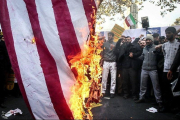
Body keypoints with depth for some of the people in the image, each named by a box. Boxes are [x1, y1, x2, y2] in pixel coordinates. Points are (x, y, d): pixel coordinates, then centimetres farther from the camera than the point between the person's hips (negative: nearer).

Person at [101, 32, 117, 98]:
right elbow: (102, 52, 9)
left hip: (113, 62, 0)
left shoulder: (115, 44, 8)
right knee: (104, 77, 0)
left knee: (113, 78, -1)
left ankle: (112, 92, 6)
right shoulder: (104, 44, 9)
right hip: (106, 62, 0)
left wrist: (114, 48, -12)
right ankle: (103, 91, 8)